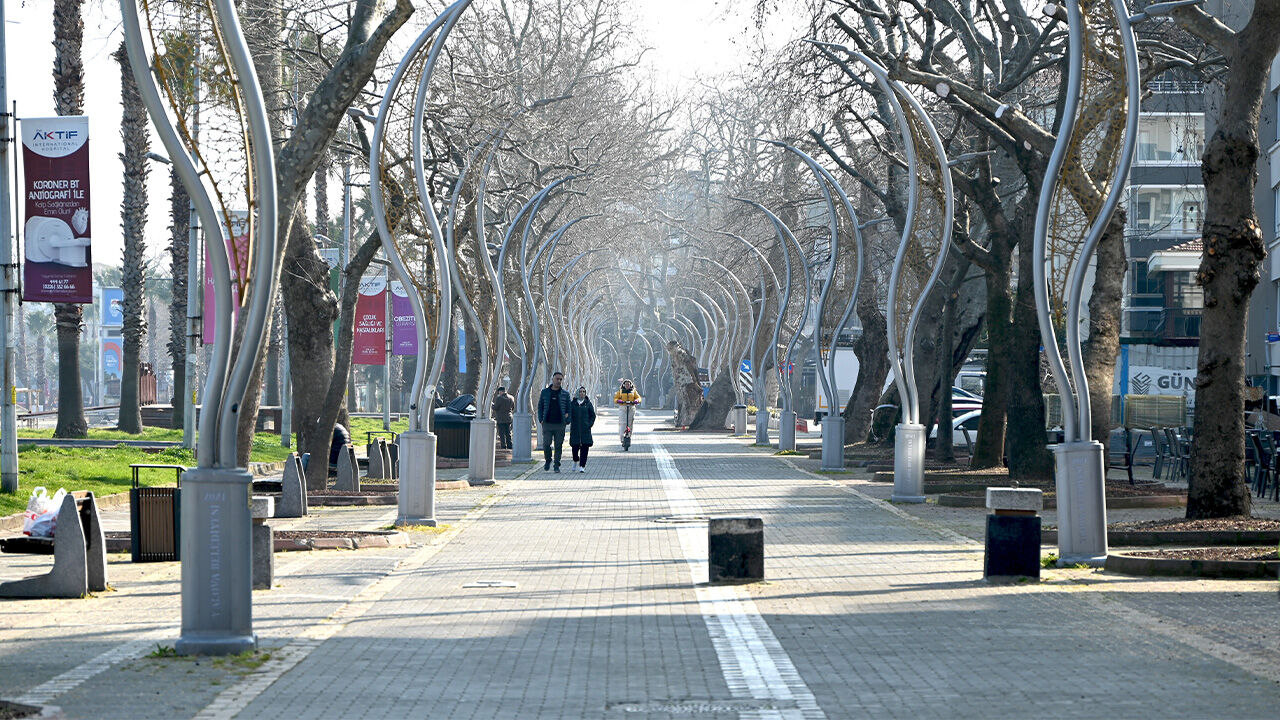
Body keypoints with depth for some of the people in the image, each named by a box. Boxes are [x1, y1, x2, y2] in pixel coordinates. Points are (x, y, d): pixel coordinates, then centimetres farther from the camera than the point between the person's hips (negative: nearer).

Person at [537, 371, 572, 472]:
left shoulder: (565, 394, 7)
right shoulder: (545, 392, 8)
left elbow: (569, 408, 11)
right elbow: (540, 406, 12)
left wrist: (567, 420, -1)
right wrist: (541, 420, 2)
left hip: (560, 424, 0)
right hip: (547, 423, 0)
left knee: (559, 445, 1)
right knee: (546, 444, -7)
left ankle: (557, 465, 9)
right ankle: (547, 460, 17)